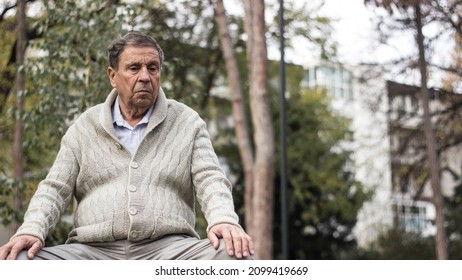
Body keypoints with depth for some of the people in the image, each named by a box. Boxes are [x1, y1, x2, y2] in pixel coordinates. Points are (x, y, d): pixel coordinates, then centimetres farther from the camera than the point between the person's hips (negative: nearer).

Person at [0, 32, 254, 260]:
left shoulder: (187, 122, 13)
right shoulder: (85, 126, 16)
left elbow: (210, 179, 2)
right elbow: (55, 189, 12)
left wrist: (223, 220, -21)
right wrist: (31, 230, -9)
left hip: (170, 250, -1)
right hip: (92, 251, 1)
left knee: (234, 254, -32)